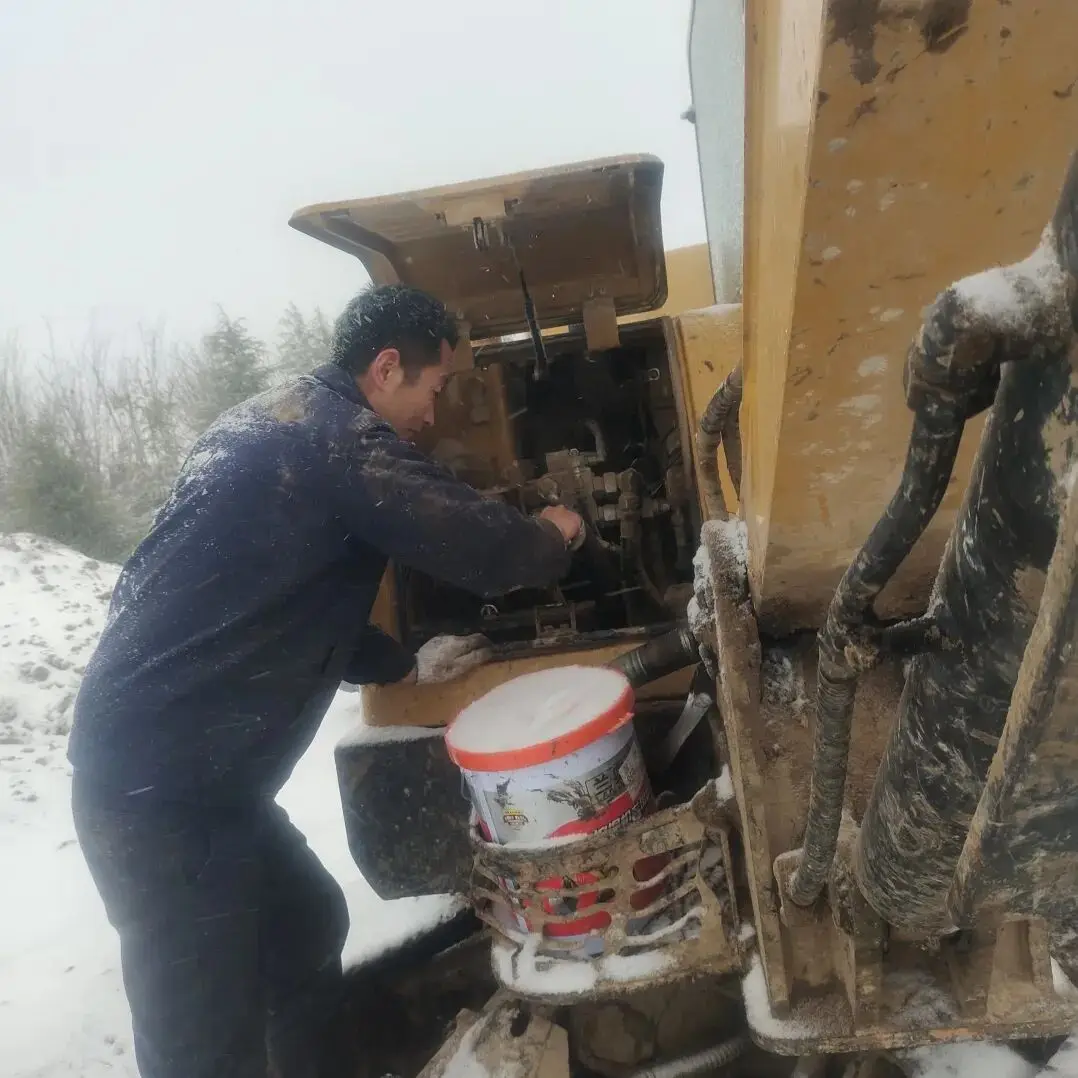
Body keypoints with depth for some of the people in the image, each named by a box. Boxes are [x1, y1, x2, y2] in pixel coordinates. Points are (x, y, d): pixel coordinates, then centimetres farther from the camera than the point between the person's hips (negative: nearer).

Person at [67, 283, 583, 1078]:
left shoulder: (276, 425, 15)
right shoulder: (338, 436, -16)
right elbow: (486, 549, -21)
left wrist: (406, 666, 25)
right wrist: (551, 535, 2)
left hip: (161, 760, 10)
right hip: (162, 784, -10)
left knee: (308, 923, 22)